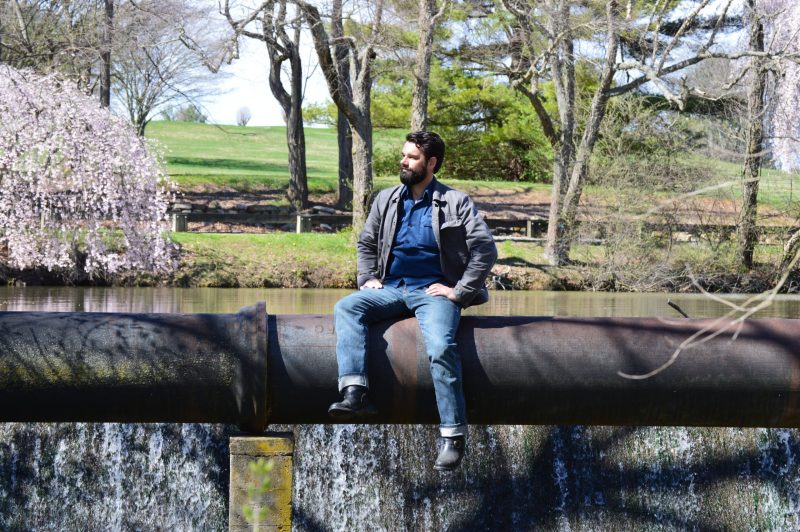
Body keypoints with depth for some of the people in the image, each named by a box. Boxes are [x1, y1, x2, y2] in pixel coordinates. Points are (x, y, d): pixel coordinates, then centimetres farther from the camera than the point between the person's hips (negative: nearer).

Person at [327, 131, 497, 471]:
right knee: (345, 308, -23)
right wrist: (367, 277, 9)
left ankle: (453, 436, -25)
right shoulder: (386, 200, 15)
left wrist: (459, 291, -10)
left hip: (433, 291, -5)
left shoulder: (455, 202, 1)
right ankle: (354, 395, -38)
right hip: (392, 289, 5)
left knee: (440, 347, -33)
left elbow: (485, 248, -5)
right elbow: (366, 242, 27)